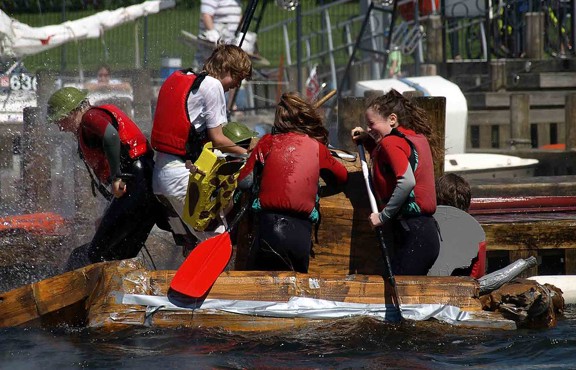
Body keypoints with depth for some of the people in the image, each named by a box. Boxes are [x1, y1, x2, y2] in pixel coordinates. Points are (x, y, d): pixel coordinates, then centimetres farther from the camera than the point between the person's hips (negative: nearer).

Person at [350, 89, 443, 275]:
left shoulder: (392, 142, -9)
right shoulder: (417, 137, 18)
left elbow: (407, 181, -23)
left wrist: (383, 216, -16)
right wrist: (368, 141, 22)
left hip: (412, 234, -10)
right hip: (426, 230, 10)